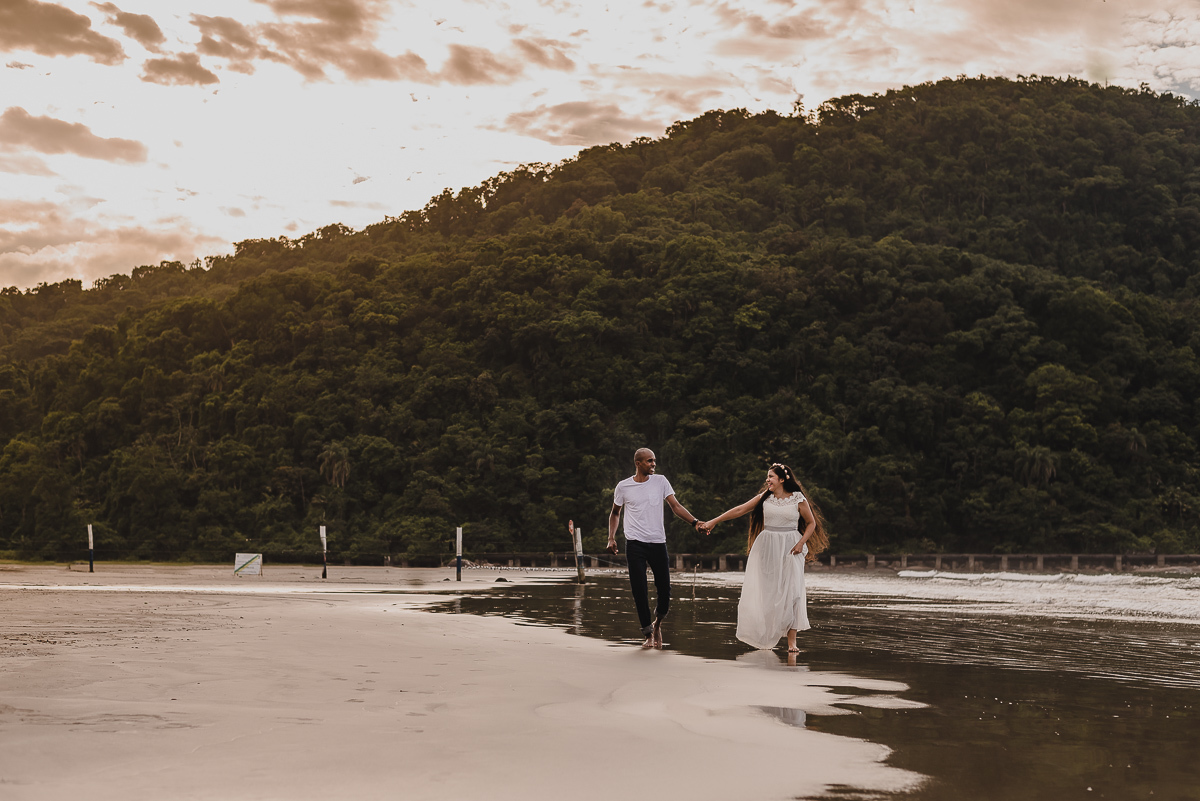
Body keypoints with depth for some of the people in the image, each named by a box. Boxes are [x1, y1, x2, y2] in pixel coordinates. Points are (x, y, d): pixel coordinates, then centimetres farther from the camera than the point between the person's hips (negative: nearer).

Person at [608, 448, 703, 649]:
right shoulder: (623, 487, 5)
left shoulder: (660, 481, 7)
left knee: (664, 588, 0)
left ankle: (657, 623, 28)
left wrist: (695, 522, -12)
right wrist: (611, 538, 5)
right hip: (635, 544, -1)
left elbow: (675, 506, 2)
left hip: (658, 542, 1)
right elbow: (615, 513, 17)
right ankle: (648, 634, 4)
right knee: (639, 589, -7)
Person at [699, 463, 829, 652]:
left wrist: (801, 543, -9)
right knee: (763, 592, 0)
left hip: (790, 549, -3)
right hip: (767, 547, 3)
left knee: (790, 592, -9)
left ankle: (791, 642, -7)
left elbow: (811, 523, 6)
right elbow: (739, 510, 6)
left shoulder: (798, 500, -1)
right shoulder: (764, 497, 6)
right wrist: (713, 521, 3)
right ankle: (760, 636, 10)